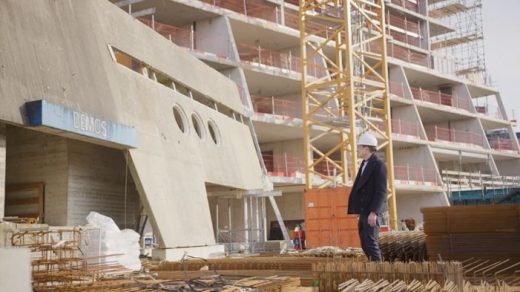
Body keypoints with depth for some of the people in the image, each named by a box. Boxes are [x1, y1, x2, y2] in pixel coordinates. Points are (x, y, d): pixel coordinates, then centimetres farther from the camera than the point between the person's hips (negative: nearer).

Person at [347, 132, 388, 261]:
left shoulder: (378, 164, -11)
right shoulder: (365, 164, 17)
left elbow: (381, 191, -17)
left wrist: (373, 212, -23)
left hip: (371, 211, -9)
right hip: (363, 211, 9)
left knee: (371, 242, -10)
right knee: (365, 243, 10)